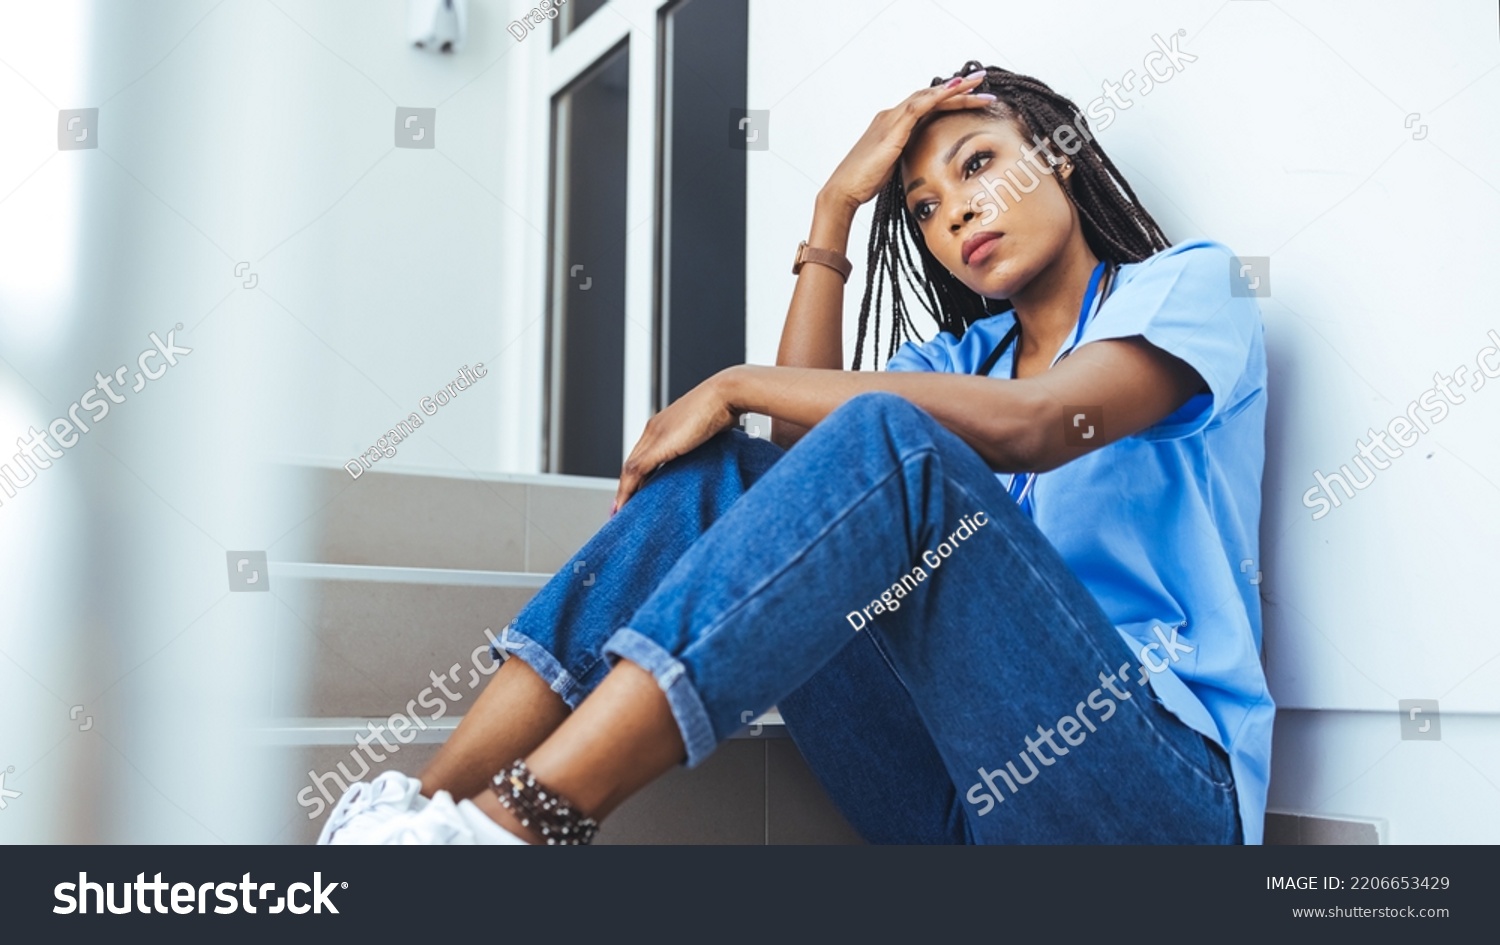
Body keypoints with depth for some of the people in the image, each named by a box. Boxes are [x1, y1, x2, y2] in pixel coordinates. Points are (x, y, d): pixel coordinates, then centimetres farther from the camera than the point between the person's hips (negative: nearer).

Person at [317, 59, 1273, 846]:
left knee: (888, 443, -29)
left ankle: (517, 818, -35)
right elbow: (804, 445, 3)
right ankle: (427, 805, -21)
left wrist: (741, 384, -13)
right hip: (959, 780, 5)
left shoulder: (1189, 282, 5)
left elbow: (1028, 427, -18)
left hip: (1159, 783, -5)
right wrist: (836, 207, 6)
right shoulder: (971, 352, 23)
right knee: (720, 470, -10)